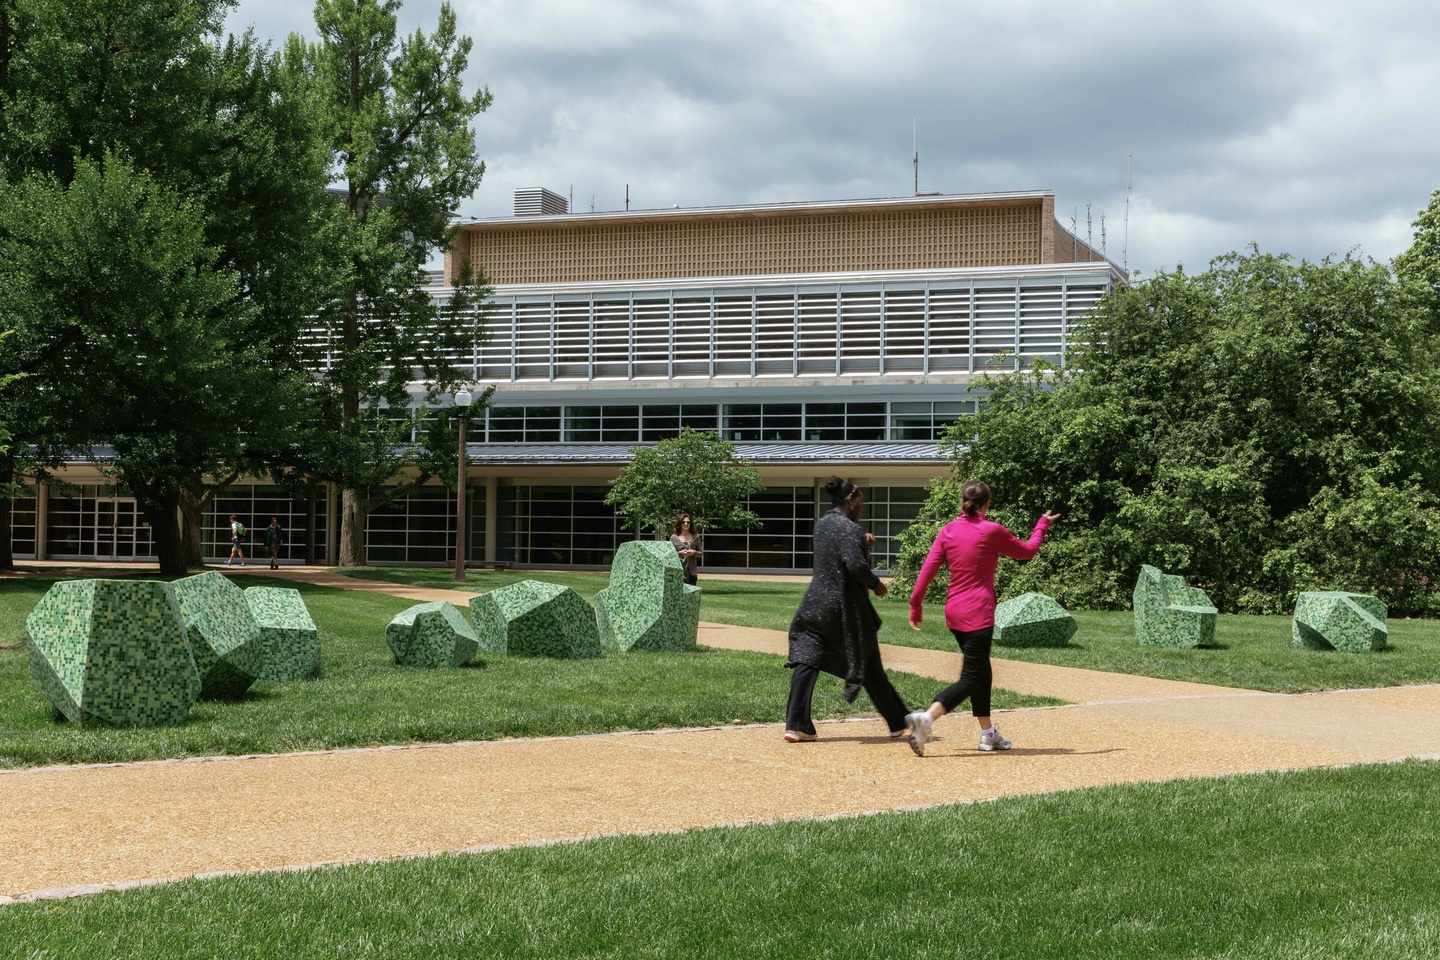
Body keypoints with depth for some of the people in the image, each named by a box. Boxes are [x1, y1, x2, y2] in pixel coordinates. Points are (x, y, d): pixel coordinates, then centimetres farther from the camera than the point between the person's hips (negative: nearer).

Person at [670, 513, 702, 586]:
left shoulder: (696, 537, 8)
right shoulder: (674, 538, 0)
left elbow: (700, 553, 12)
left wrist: (694, 552, -10)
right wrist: (680, 553, -16)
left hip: (692, 572, 3)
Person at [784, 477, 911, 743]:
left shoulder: (822, 524, 10)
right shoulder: (850, 529, -15)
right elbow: (856, 565, -26)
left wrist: (863, 544, 9)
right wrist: (876, 584, -9)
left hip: (816, 604, 6)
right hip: (846, 608, -6)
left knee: (806, 661, 2)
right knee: (869, 666, 6)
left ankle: (796, 725, -8)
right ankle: (898, 724, 20)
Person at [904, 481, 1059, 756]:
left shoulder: (947, 531, 4)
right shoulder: (992, 531, -8)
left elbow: (927, 570, 1)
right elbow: (1027, 551, 6)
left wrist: (915, 605, 8)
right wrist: (1042, 525, 22)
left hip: (953, 611, 7)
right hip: (978, 612, -6)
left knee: (981, 672, 19)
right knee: (970, 678, -8)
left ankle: (988, 733, 25)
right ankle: (926, 719, -27)